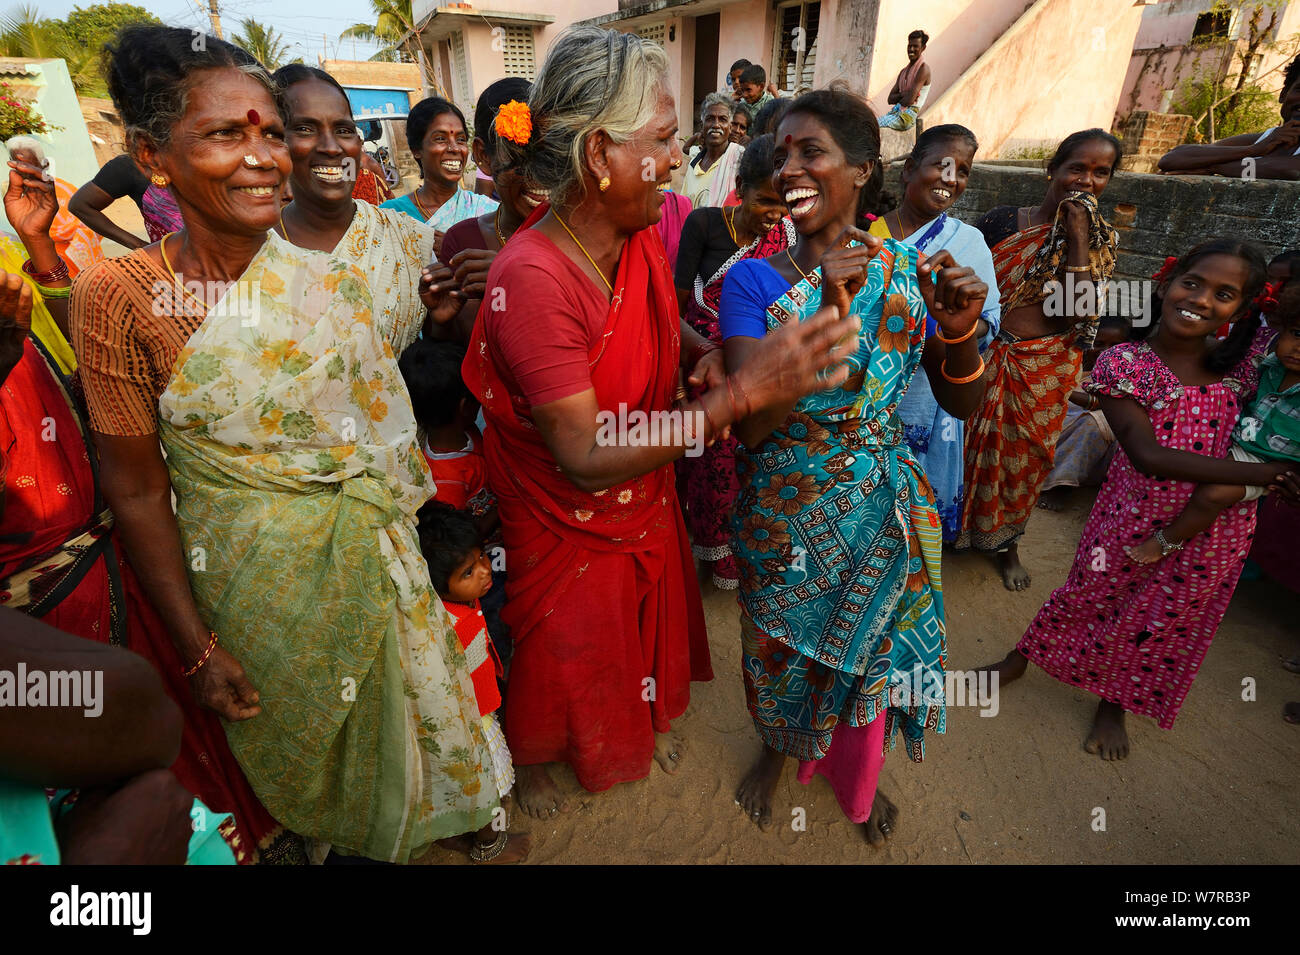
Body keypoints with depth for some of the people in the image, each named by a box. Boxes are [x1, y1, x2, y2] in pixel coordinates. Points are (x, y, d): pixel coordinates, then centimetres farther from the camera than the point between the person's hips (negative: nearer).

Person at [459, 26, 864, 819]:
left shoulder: (644, 238, -10)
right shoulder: (531, 277, -33)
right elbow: (586, 456, -35)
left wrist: (702, 355, -14)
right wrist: (744, 391, -40)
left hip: (649, 501, 6)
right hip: (567, 525, -6)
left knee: (653, 622, 28)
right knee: (561, 662, 20)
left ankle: (653, 716, 61)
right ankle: (531, 760, 53)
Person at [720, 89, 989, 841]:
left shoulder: (909, 271, -5)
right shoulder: (753, 280, -12)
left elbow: (962, 405, -1)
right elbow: (750, 424, -23)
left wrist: (961, 331, -21)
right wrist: (826, 315, -31)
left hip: (883, 507, 2)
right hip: (785, 509, -2)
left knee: (875, 649, 21)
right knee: (782, 647, 18)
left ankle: (859, 777, 53)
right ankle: (778, 752, 54)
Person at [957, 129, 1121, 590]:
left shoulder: (1103, 241, -1)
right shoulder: (1003, 221, -7)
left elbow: (1078, 316, -14)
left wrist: (1078, 241, -18)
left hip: (1048, 370, 2)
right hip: (986, 358, -2)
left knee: (1025, 457, 15)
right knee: (971, 446, 9)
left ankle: (1006, 540, 37)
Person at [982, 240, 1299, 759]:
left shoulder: (1241, 364, -6)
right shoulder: (1122, 363, -16)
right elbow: (1149, 455, -23)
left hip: (1212, 528, 3)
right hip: (1135, 513, -2)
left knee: (1164, 623, 16)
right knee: (1090, 594, 14)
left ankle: (1113, 704, 41)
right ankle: (1019, 660, 41)